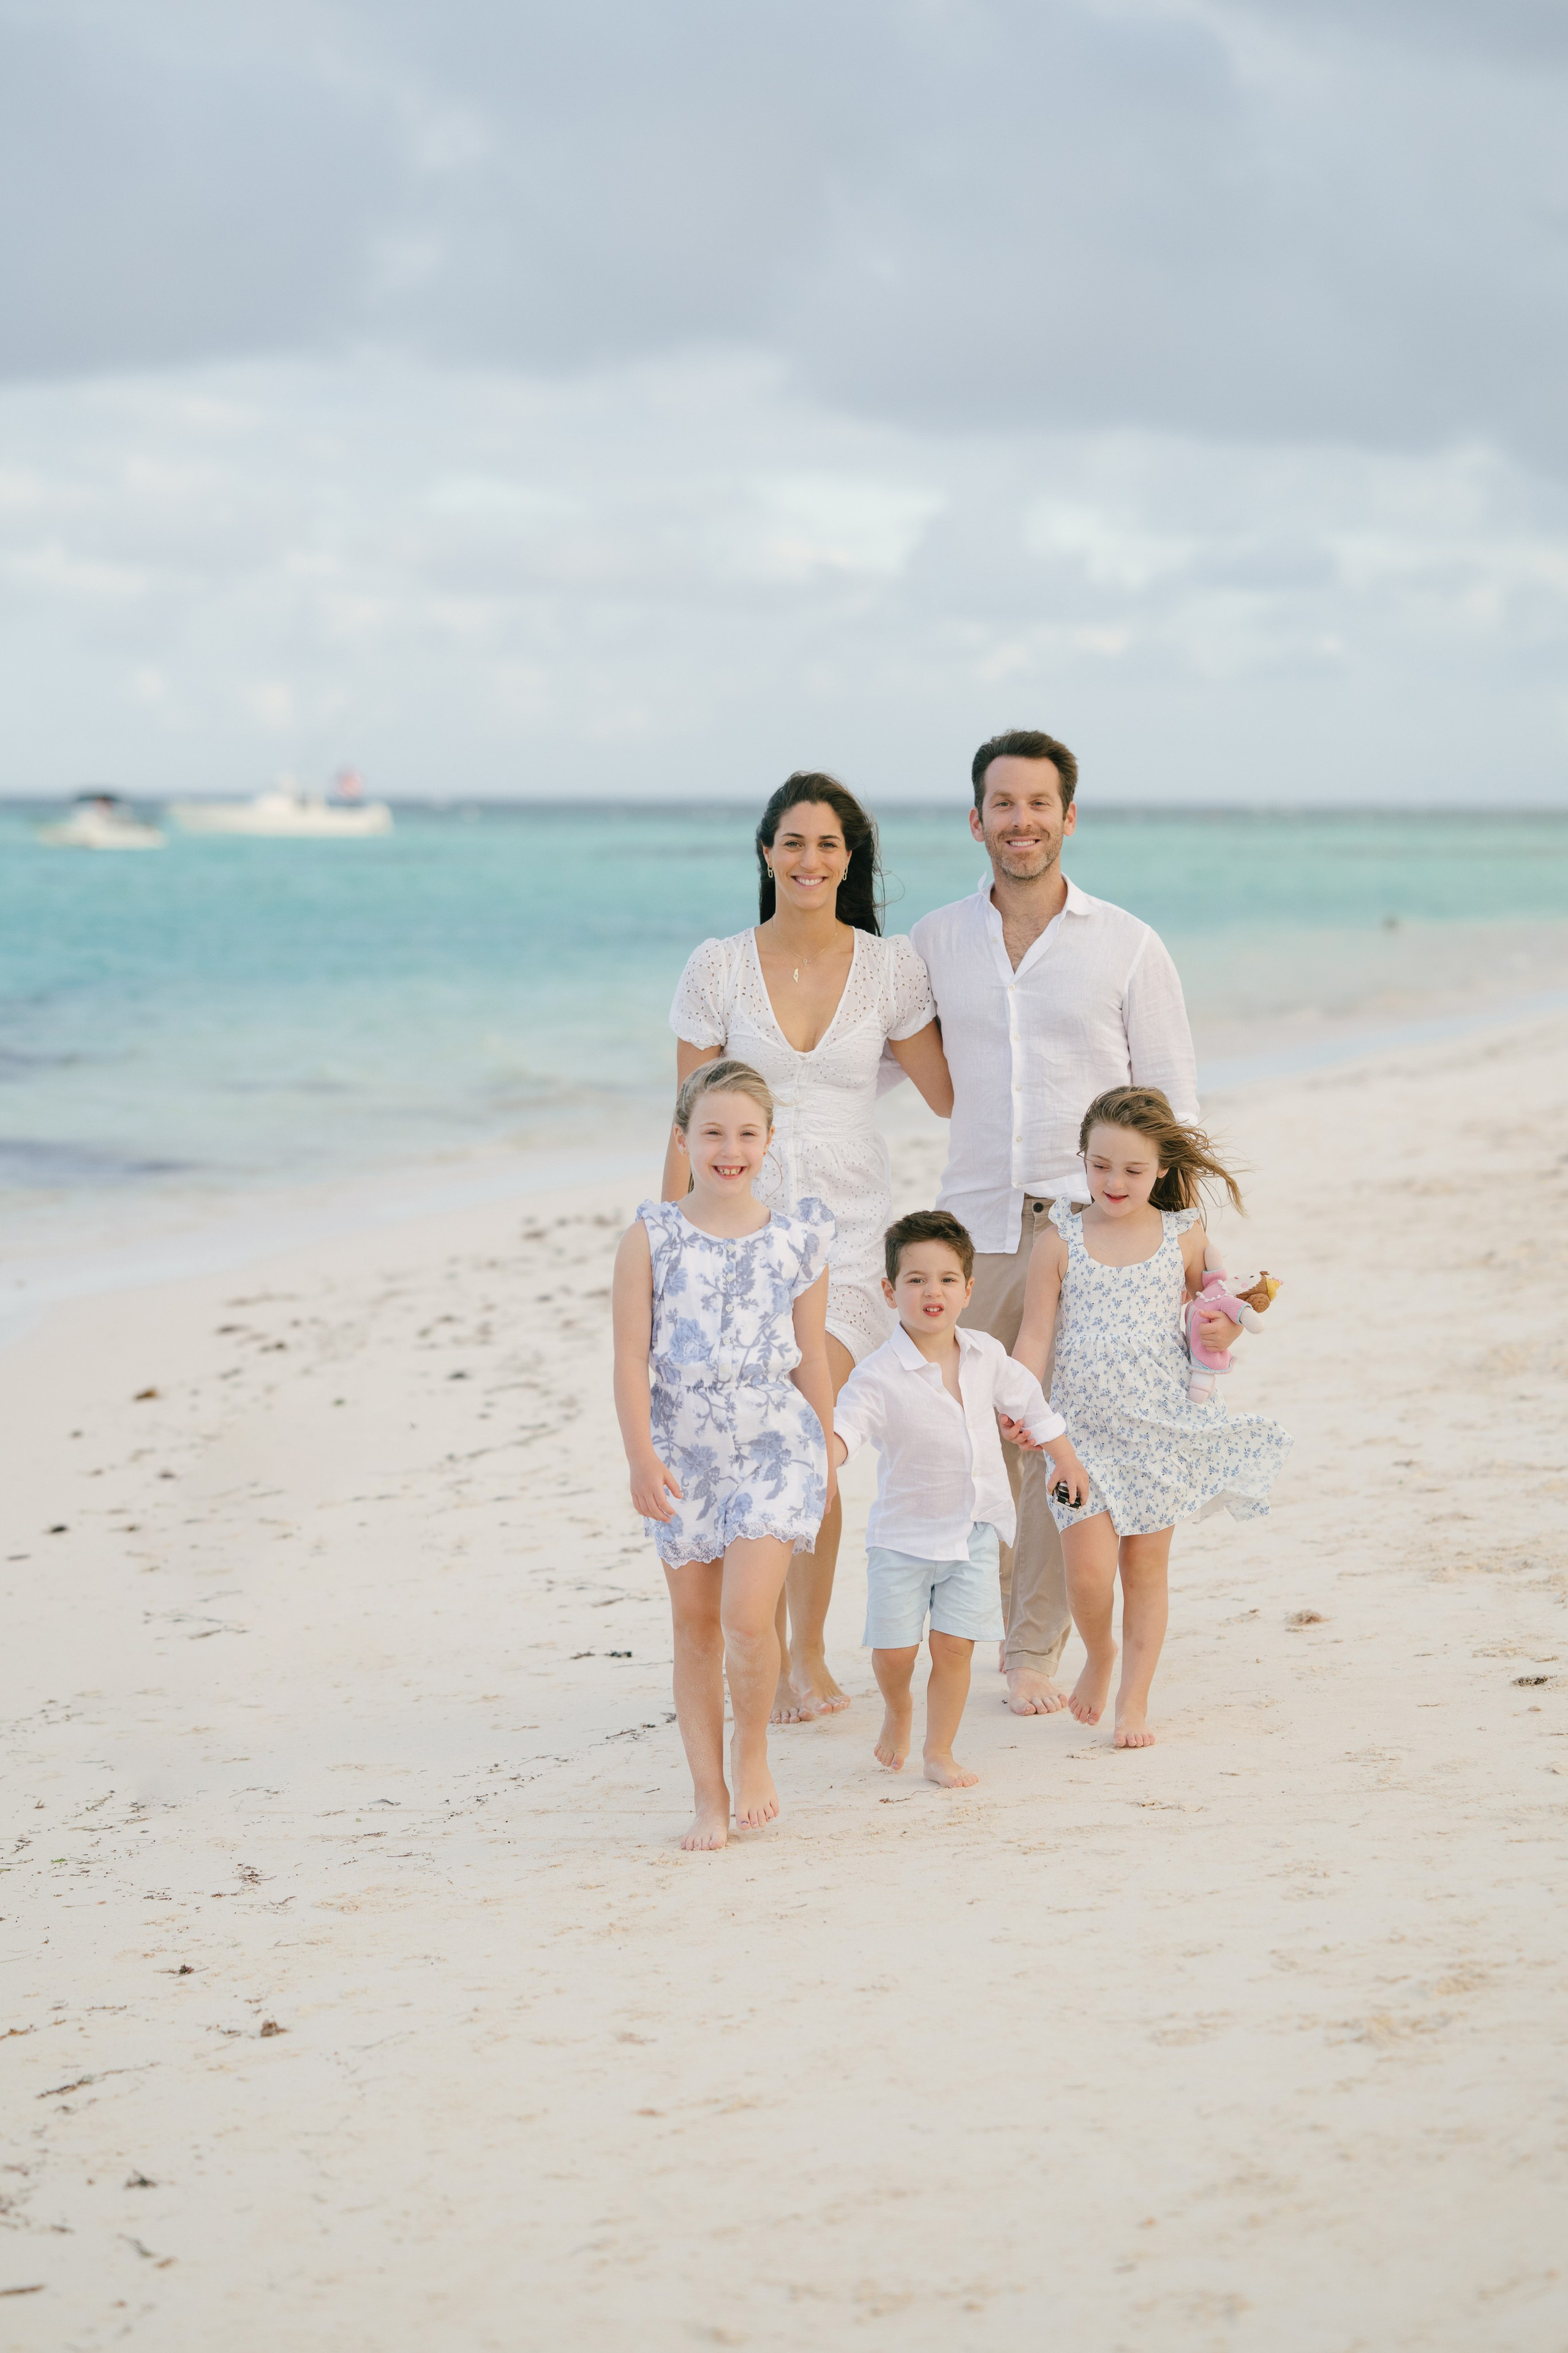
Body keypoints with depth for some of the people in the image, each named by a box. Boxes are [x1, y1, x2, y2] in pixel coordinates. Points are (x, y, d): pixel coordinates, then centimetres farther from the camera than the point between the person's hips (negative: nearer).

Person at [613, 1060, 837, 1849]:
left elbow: (811, 1357, 10)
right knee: (695, 1629, 7)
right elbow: (631, 1358, -6)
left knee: (747, 1615, -15)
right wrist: (641, 1456, -14)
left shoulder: (798, 1239, 2)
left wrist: (827, 1452, 15)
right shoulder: (651, 1239, -3)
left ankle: (752, 1749, 11)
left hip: (774, 1443, 0)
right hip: (684, 1451, 1)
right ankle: (709, 1798, 17)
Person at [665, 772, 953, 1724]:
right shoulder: (718, 968, 1)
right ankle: (764, 1653, 17)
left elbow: (952, 1092, 10)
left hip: (847, 1227, 0)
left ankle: (808, 1655, 8)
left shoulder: (889, 967, 3)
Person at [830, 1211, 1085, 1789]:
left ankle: (939, 1752, 17)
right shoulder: (879, 1375, -17)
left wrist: (1065, 1459, 27)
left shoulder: (986, 1356, -1)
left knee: (954, 1646, 1)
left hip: (975, 1528, 3)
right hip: (904, 1533, -3)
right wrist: (821, 1459, -52)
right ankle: (897, 1711, 31)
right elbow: (845, 1426, -29)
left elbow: (1026, 1401, 16)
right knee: (893, 1649, -2)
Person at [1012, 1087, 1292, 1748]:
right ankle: (1098, 1655, 22)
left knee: (1146, 1566, 7)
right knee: (1088, 1573, -10)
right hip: (1084, 1431, -1)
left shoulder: (1183, 1238, 1)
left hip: (1163, 1427, 1)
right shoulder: (1059, 1244, -3)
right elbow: (1035, 1336, -3)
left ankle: (1134, 1699, 19)